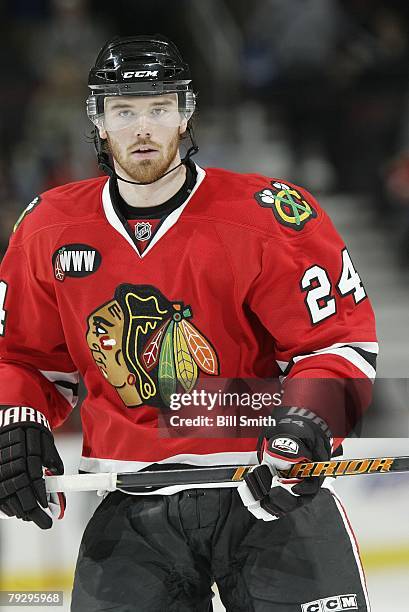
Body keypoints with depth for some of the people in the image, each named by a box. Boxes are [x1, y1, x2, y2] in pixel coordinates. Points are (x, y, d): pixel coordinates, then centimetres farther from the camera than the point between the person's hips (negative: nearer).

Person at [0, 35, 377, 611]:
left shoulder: (266, 216, -9)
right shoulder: (50, 228, 4)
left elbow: (341, 338, -6)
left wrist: (307, 424, -21)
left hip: (268, 488, -2)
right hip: (132, 509, 3)